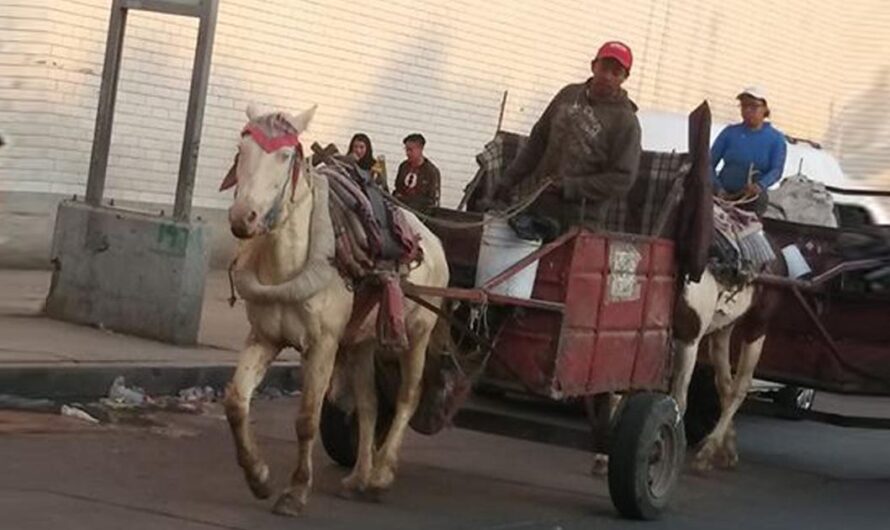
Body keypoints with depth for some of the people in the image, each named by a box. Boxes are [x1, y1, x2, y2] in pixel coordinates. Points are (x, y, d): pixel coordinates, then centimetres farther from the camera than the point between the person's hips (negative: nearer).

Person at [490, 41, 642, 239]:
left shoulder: (625, 122, -7)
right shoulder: (569, 95, 10)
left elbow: (622, 179, -11)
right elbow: (537, 141, 18)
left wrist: (569, 187, -18)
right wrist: (508, 180, 14)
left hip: (575, 219, -6)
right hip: (536, 202, 6)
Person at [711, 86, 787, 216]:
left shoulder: (776, 138, 6)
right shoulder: (730, 132, 8)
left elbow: (776, 170, -5)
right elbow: (710, 162, 3)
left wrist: (760, 186, -27)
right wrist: (718, 188, -15)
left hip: (753, 199, -1)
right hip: (724, 194, 1)